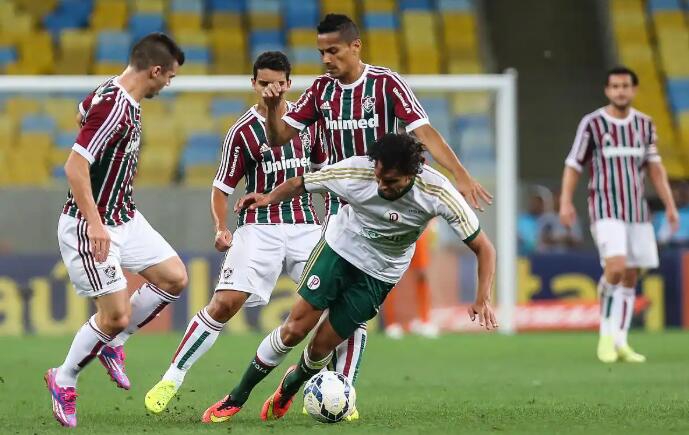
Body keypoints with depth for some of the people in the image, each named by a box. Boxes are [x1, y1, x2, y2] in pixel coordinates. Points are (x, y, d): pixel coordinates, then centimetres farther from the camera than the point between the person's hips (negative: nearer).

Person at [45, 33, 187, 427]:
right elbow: (74, 167, -27)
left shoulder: (127, 102, 7)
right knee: (116, 315, -8)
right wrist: (95, 225, -30)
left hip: (124, 218, 10)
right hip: (91, 227, -10)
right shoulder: (112, 107, -24)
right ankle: (64, 381, 12)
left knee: (175, 278, 7)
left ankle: (113, 344, 20)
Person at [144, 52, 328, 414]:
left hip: (305, 226, 3)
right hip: (259, 227, -3)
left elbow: (323, 167, 19)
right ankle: (171, 379, -7)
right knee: (224, 303, -17)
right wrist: (221, 228, -14)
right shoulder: (242, 132, -3)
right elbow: (221, 188, 1)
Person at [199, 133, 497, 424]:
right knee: (294, 329, -7)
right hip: (339, 249, 0)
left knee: (323, 345, -1)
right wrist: (269, 198, 3)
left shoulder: (437, 193, -29)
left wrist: (483, 299, -33)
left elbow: (483, 248, -24)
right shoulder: (356, 170, -27)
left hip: (379, 274, 0)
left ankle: (288, 389, 34)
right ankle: (236, 399, 10)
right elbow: (301, 184, -7)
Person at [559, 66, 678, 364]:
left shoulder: (644, 124, 9)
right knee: (616, 267, -22)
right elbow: (573, 165, -1)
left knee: (630, 277, 4)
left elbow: (654, 167, 14)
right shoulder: (592, 124, -3)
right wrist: (566, 202, -11)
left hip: (637, 210, 5)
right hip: (605, 209, -5)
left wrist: (670, 204, 7)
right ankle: (606, 334, -5)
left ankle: (620, 342, 12)